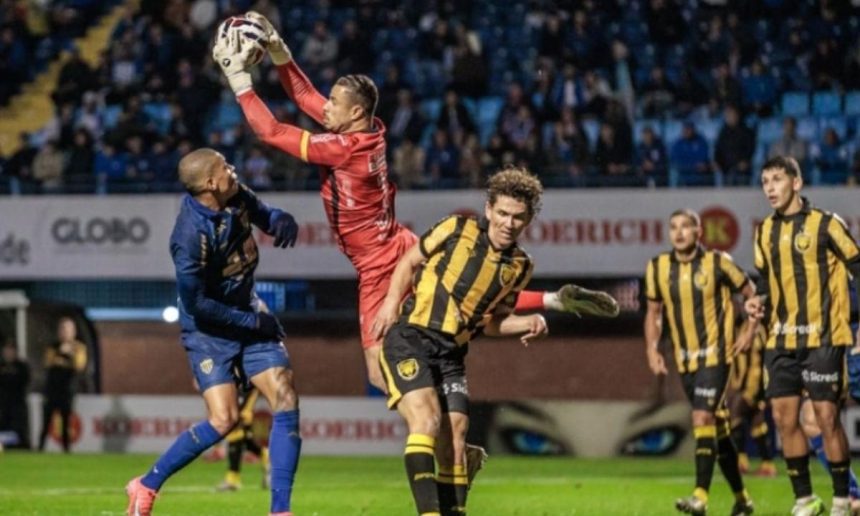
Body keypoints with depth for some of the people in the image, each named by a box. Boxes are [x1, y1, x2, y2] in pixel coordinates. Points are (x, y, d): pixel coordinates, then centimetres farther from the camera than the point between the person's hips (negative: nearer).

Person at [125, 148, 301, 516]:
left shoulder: (236, 197, -8)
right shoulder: (190, 236, -29)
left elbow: (264, 216, 12)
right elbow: (196, 305, -24)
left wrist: (282, 221, -13)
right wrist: (253, 322, -17)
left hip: (248, 312, 7)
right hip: (209, 329, -7)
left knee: (286, 404, -6)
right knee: (224, 420, -15)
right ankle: (147, 486, 6)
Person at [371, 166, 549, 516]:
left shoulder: (520, 267, 8)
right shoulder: (458, 229, -4)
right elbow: (410, 261, 7)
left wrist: (526, 324, -2)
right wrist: (392, 301, -7)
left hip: (451, 354, 5)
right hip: (409, 339, -5)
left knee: (453, 441, 0)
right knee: (426, 419, -22)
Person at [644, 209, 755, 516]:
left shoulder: (718, 263, -7)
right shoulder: (658, 268, 4)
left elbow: (751, 293, 4)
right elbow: (654, 311, 15)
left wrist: (750, 332, -3)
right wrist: (651, 349, 4)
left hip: (715, 355, -5)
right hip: (686, 360, 5)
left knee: (702, 418, -20)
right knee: (717, 428, 11)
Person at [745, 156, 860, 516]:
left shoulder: (825, 224, -6)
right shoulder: (765, 232, 11)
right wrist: (759, 302, 1)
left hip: (822, 337, -6)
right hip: (781, 339, 6)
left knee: (826, 417, -7)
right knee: (784, 417, 2)